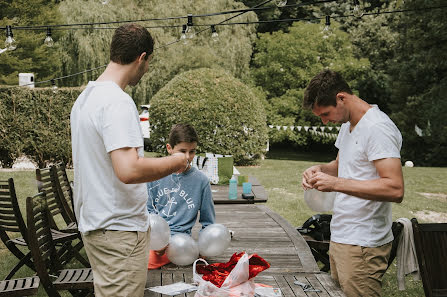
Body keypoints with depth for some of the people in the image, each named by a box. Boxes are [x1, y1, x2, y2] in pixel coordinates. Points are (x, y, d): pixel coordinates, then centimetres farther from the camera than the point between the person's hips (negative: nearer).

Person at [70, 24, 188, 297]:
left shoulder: (85, 97, 11)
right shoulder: (118, 101, -21)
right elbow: (128, 170, -31)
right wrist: (175, 162, -15)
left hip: (93, 221, 10)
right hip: (119, 229, -10)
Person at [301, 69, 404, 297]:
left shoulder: (377, 128, -16)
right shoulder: (347, 125, 14)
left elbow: (395, 189, -25)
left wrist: (336, 183, -25)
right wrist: (321, 169, 7)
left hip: (362, 245, -9)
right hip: (340, 236, 9)